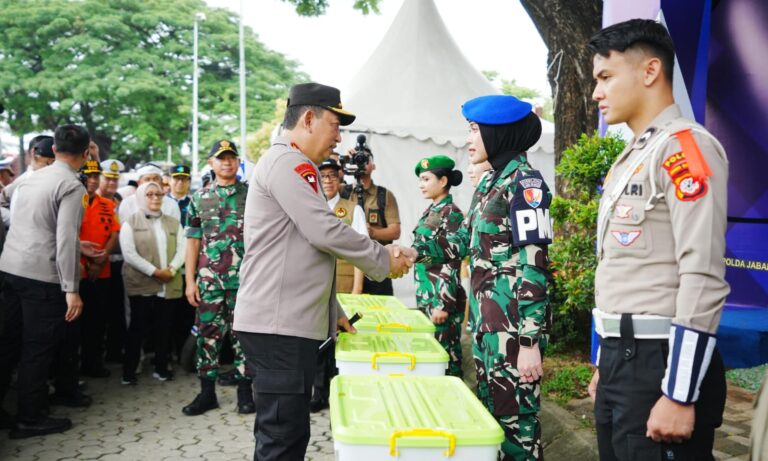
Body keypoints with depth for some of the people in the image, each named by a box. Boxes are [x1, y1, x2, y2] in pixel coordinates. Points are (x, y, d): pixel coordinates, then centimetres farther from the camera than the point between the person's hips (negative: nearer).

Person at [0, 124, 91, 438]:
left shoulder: (31, 178, 13)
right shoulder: (72, 186, -11)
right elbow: (66, 241, -17)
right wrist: (71, 289, -16)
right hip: (42, 275, -7)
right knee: (38, 348, 4)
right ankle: (29, 419, 13)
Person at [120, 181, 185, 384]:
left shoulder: (174, 223, 15)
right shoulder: (130, 223, 4)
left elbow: (182, 249, 5)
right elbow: (129, 254, -8)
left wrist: (171, 269, -13)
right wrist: (154, 272, -15)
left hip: (168, 285, 3)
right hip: (141, 284, -3)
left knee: (164, 328, 6)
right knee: (138, 327, -1)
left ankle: (161, 368, 16)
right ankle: (129, 371, 8)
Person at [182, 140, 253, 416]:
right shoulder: (200, 198, 8)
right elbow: (193, 241, 8)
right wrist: (190, 280, 3)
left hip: (245, 277, -2)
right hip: (208, 278, 2)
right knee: (208, 333, 5)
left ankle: (244, 390, 15)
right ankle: (207, 392, 16)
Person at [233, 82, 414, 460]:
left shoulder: (291, 166, 23)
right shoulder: (286, 162, -10)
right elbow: (325, 231, -19)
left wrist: (332, 311, 24)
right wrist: (384, 260, -6)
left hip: (291, 322, 10)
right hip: (278, 325, -10)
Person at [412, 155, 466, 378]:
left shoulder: (451, 214, -12)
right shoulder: (430, 212, 14)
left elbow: (451, 264, -16)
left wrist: (444, 304, -19)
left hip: (442, 299, -9)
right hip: (426, 298, 9)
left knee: (445, 356, -2)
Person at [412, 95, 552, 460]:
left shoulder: (523, 180, -13)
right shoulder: (490, 181, 14)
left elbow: (535, 265, -18)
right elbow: (464, 240, 20)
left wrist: (530, 341, -21)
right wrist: (415, 251, 5)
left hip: (513, 320, -9)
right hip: (486, 317, 9)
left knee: (513, 415, -2)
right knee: (489, 410, 16)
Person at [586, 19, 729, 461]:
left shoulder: (684, 146, -13)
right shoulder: (630, 159, 16)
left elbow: (703, 278, -20)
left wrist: (680, 394, -21)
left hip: (660, 361, -9)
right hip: (620, 357, 9)